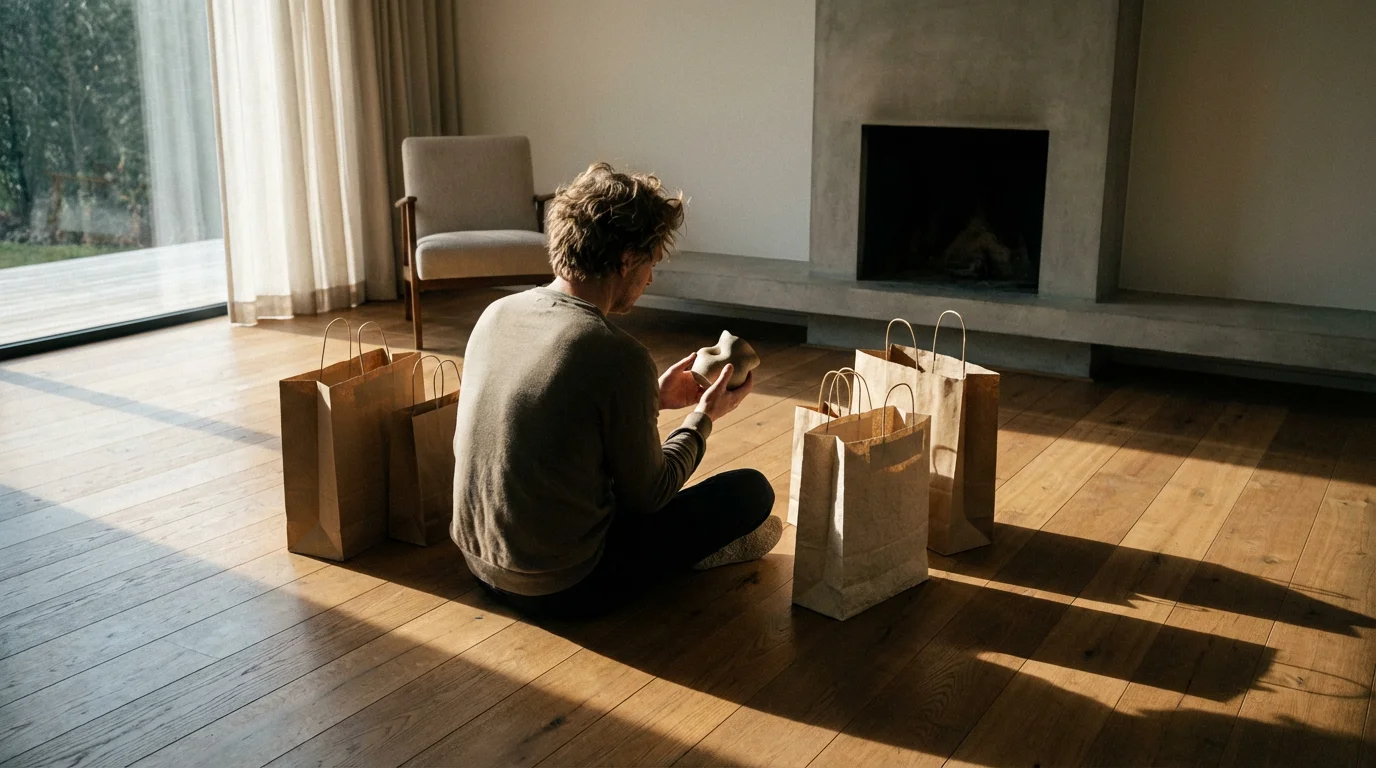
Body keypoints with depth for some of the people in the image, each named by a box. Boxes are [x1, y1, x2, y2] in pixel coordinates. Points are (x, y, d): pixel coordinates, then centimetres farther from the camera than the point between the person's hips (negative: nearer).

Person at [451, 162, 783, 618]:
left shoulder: (496, 314, -2)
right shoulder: (618, 357, -24)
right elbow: (648, 495, -11)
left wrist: (653, 398, 16)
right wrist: (704, 418, 5)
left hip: (479, 562, 8)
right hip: (563, 590, -7)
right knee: (752, 490, 4)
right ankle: (695, 551, 29)